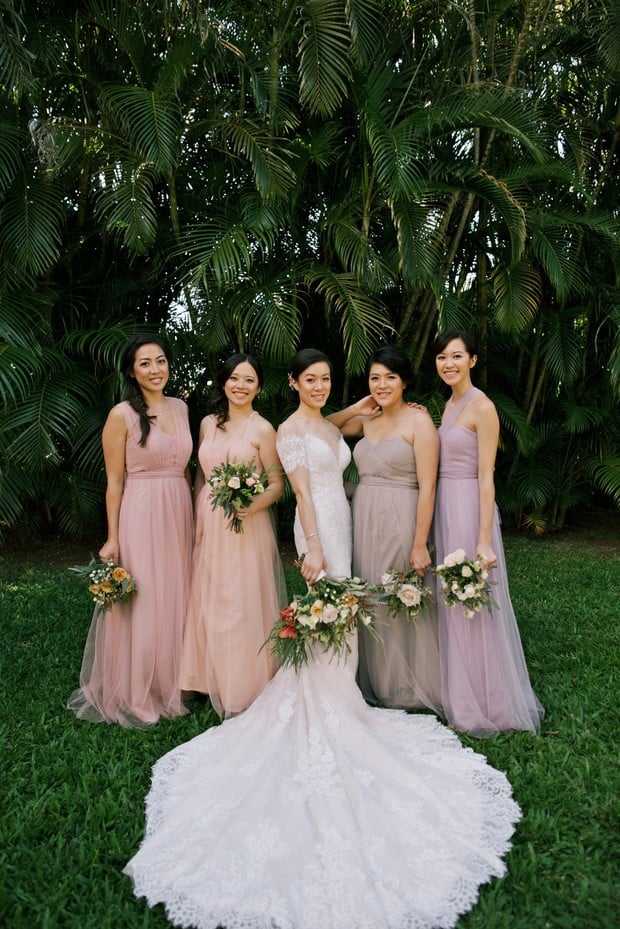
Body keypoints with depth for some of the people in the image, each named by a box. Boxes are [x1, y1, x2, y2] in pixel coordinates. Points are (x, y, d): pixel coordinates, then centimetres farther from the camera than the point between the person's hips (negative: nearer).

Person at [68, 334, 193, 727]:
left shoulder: (180, 407, 9)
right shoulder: (122, 415, -8)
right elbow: (115, 481, -8)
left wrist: (193, 517, 12)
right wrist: (112, 538, -9)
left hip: (179, 516, 6)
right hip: (140, 517, -6)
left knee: (175, 602, 13)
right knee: (140, 607, 3)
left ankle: (170, 688, 31)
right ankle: (133, 697, 22)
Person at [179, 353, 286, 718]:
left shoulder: (263, 429, -6)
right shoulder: (208, 424, 10)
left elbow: (277, 484, -6)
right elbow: (201, 476, 15)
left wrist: (251, 506, -23)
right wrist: (196, 522, 12)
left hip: (247, 529, -5)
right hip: (209, 527, 5)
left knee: (244, 606, -1)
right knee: (208, 604, 10)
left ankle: (245, 691, 15)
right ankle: (215, 683, 27)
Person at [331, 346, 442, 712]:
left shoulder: (418, 420, -9)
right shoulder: (367, 420, 10)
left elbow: (427, 486, -14)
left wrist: (420, 544, -18)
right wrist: (357, 407, 7)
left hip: (401, 521, -6)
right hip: (364, 521, 6)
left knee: (403, 605, 5)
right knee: (371, 604, 14)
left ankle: (410, 688, 25)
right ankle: (378, 684, 31)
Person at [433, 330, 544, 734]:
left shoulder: (482, 406, -12)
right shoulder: (450, 404, 13)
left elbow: (486, 476, -16)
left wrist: (484, 539, -20)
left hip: (470, 508, -9)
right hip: (445, 509, 9)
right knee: (452, 604, 15)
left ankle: (486, 705, 16)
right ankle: (462, 696, 30)